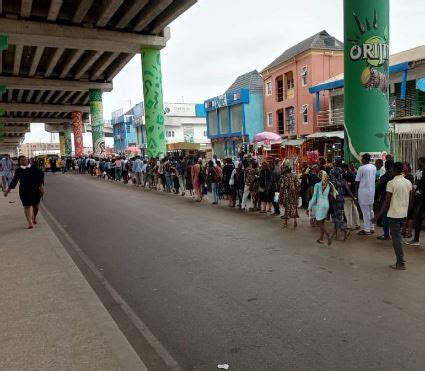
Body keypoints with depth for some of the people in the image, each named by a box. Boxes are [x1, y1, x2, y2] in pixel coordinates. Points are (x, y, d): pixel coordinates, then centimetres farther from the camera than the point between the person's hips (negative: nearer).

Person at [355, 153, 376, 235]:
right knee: (371, 210, 15)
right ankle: (372, 228, 21)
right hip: (372, 191, 7)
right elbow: (374, 179, 13)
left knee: (365, 211, -2)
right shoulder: (374, 167, 6)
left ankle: (366, 230, 2)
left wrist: (356, 191, 2)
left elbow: (357, 181, -10)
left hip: (363, 192, -7)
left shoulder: (361, 168, -14)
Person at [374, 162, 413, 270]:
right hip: (404, 213, 7)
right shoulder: (408, 182, 4)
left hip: (394, 213, -7)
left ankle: (401, 263, 1)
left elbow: (387, 201, -15)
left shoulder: (391, 183, -15)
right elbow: (410, 199, 10)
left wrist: (379, 214, -9)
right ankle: (400, 261, 23)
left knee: (396, 237, -1)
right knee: (397, 235, 17)